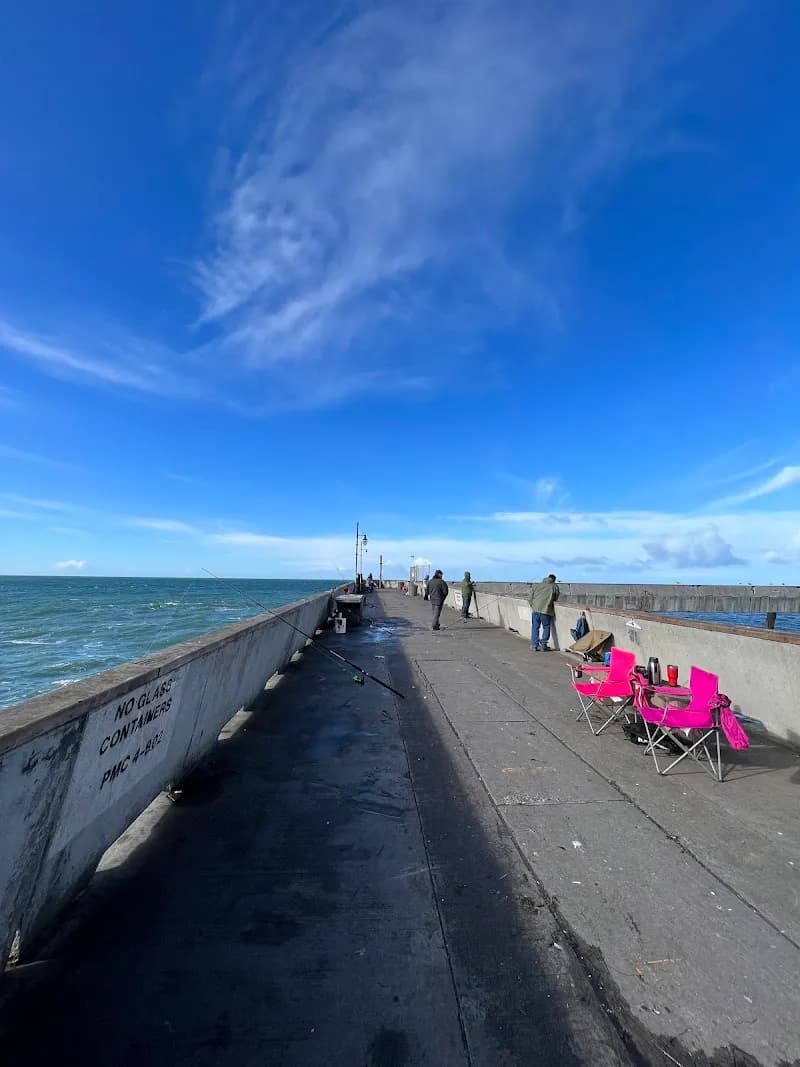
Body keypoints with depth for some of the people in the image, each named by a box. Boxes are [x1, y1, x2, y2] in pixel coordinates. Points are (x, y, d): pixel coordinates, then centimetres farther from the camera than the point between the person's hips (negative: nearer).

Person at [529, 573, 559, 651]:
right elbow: (556, 598, 14)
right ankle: (543, 645, 5)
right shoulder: (554, 586, 9)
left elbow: (531, 597, 14)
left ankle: (534, 645, 9)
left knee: (535, 627, 10)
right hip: (546, 609, -3)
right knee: (546, 628, 8)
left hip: (535, 609, 3)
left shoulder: (537, 585, 17)